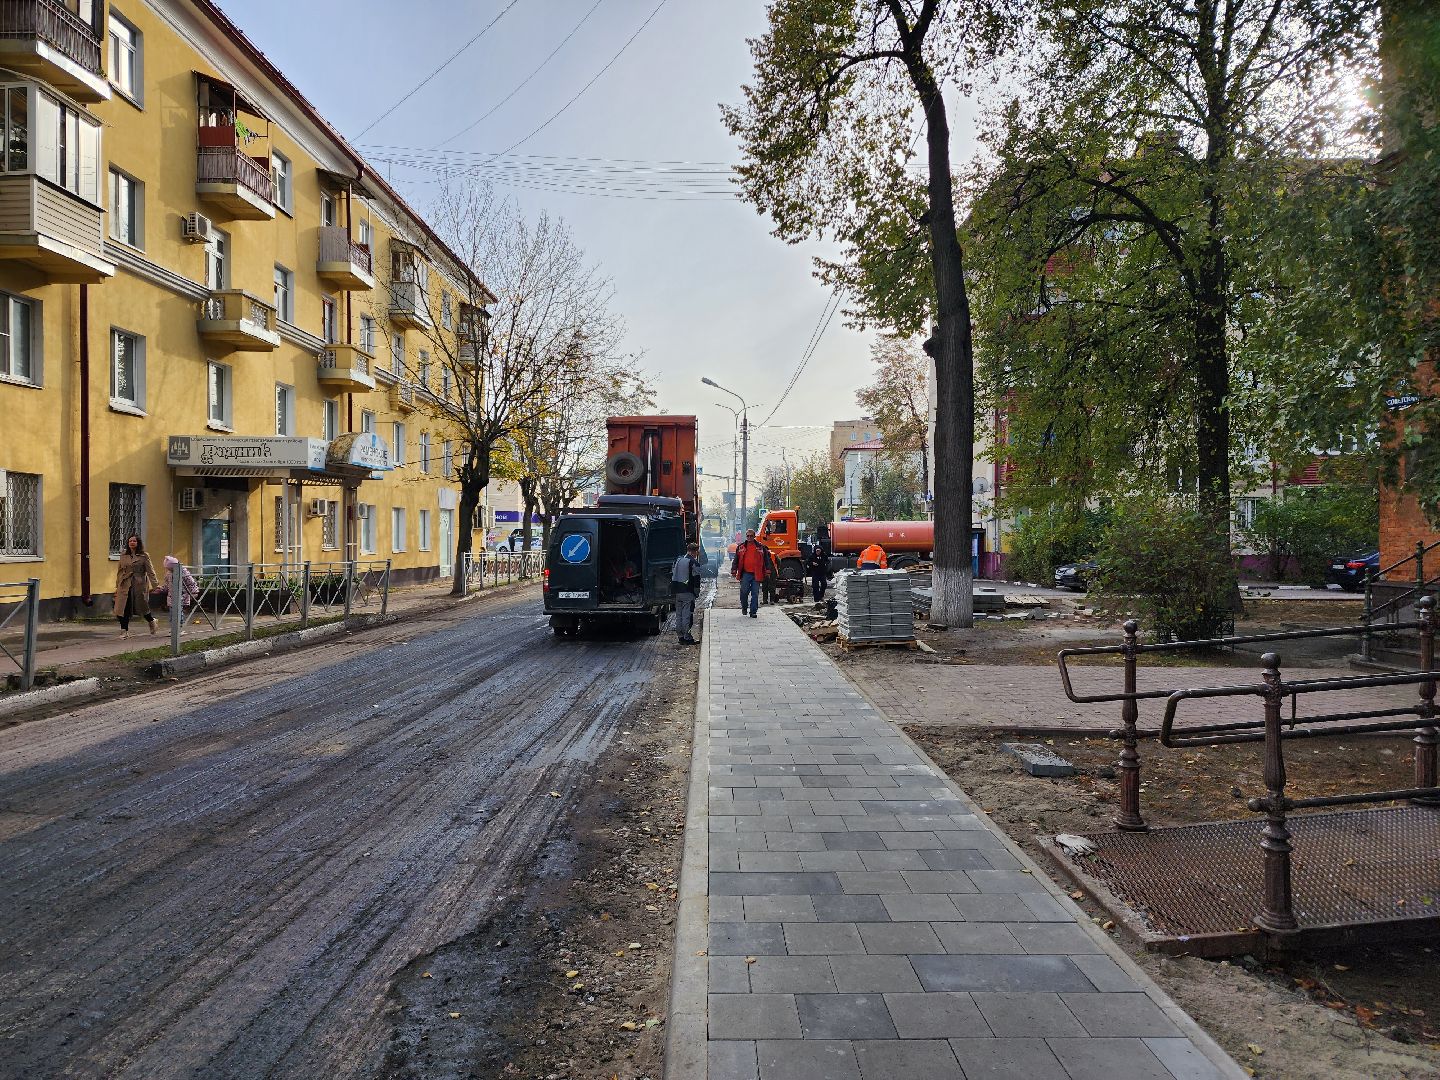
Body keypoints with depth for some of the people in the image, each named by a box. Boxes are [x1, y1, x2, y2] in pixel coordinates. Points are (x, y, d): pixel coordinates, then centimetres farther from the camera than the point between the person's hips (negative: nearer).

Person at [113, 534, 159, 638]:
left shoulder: (144, 556, -1)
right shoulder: (123, 555, 9)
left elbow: (150, 571, -4)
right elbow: (119, 571, 14)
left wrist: (156, 585, -10)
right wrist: (117, 586, 12)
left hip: (139, 585, -3)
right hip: (125, 585, 3)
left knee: (142, 606, 6)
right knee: (124, 608, -4)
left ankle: (151, 621, 33)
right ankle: (124, 631, 0)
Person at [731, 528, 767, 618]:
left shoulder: (760, 547, 8)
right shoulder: (741, 547, 9)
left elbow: (765, 560, 13)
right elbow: (736, 560, 11)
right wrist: (734, 571, 4)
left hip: (756, 574, 0)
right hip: (745, 574, 0)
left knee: (755, 594, 0)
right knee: (744, 592, -4)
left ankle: (753, 612, 5)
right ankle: (744, 607, 20)